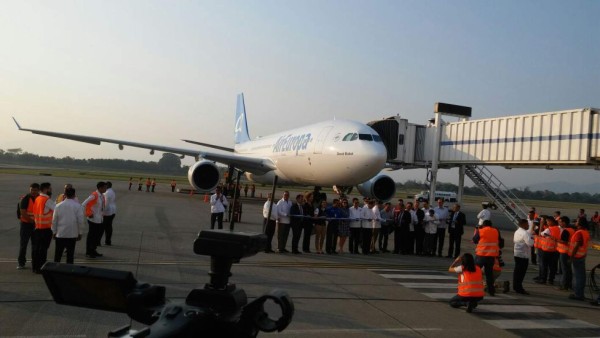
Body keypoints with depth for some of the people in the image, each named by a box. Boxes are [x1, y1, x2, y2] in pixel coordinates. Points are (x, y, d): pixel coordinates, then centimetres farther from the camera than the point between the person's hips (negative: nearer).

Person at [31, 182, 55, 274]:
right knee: (43, 248, -1)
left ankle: (35, 267, 21)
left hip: (37, 227, 8)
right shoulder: (47, 200, -16)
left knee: (36, 247, 14)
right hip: (46, 228, -8)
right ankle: (40, 268, 2)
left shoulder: (37, 199, 10)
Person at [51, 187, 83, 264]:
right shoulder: (77, 206, -7)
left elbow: (54, 220, 2)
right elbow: (80, 220, -7)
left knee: (57, 255, 11)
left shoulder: (59, 205, -2)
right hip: (72, 234, -1)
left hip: (60, 234, 1)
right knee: (70, 255, 5)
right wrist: (79, 233, 4)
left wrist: (54, 232, 13)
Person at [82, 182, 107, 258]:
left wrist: (102, 214, 12)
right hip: (93, 220, -8)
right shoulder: (94, 196, -18)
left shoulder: (102, 196, 8)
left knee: (98, 235, 15)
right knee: (91, 236, 1)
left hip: (100, 220, 9)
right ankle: (88, 252, 12)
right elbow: (84, 205, -20)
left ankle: (93, 250, 28)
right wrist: (89, 214, -16)